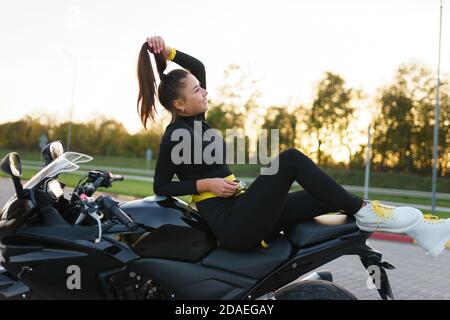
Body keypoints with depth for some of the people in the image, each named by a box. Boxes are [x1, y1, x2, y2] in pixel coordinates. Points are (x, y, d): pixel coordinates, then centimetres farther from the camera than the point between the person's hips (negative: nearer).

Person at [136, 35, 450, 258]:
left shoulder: (193, 119, 13)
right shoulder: (175, 136, -11)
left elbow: (199, 67, 23)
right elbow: (160, 187, -5)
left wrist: (169, 51, 7)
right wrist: (205, 184, -14)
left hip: (241, 211, 9)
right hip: (232, 226, -9)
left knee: (335, 194, -2)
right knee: (291, 158, -24)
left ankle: (417, 226, -1)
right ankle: (363, 211, -14)